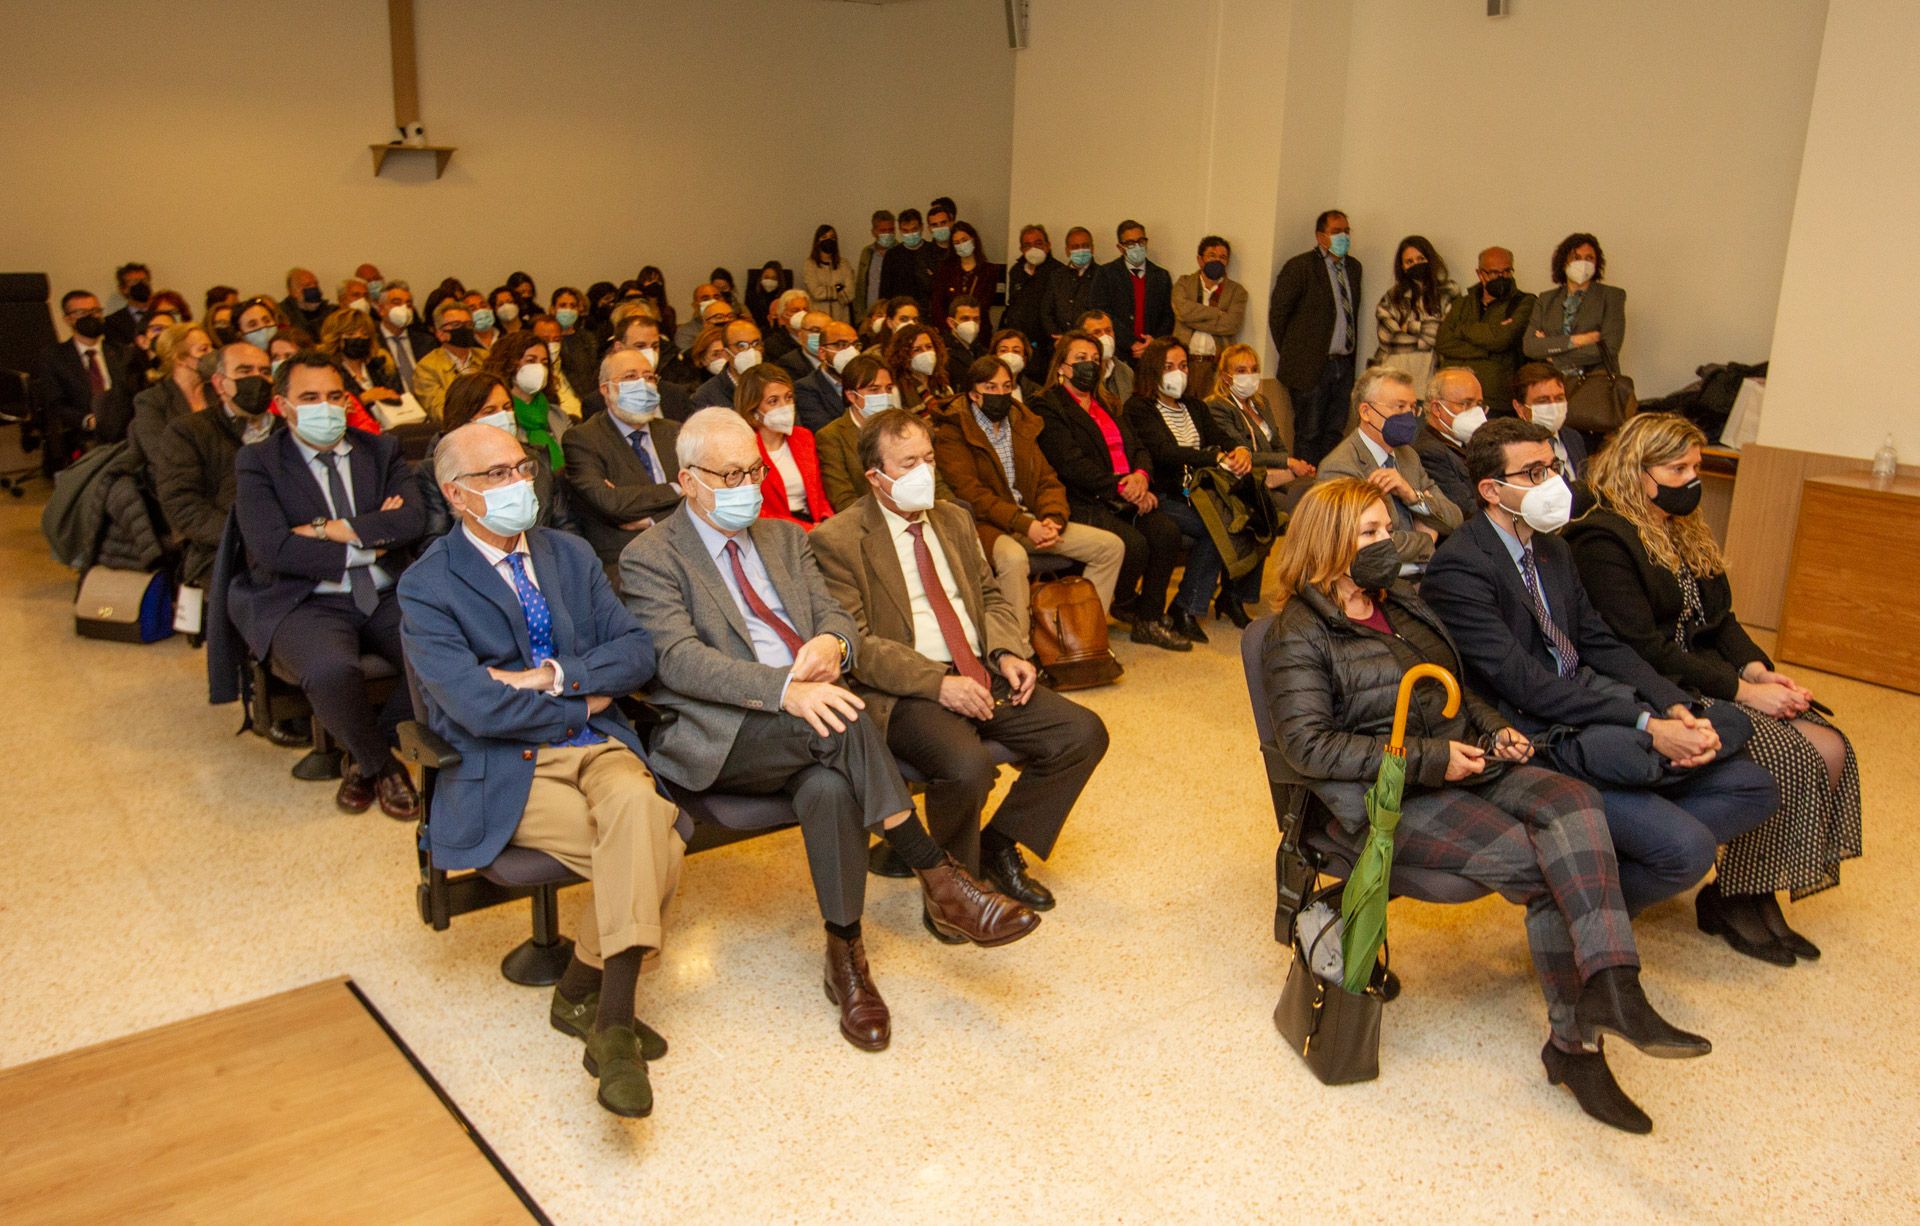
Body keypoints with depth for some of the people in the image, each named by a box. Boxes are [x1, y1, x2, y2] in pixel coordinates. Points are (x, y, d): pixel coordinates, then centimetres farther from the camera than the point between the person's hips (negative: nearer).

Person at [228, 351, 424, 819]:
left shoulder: (380, 449, 14)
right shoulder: (257, 463, 5)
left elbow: (413, 520, -4)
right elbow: (274, 548, -10)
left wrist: (332, 530, -10)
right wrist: (366, 547, -7)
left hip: (386, 599, 3)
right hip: (306, 605, -3)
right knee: (331, 670, -37)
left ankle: (363, 755, 1)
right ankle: (378, 765, -3)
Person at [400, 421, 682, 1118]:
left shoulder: (570, 555, 15)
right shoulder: (427, 587, -3)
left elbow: (636, 651, 6)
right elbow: (478, 707, -15)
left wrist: (554, 677, -10)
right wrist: (583, 705, -5)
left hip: (600, 746, 5)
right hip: (507, 770, -4)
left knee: (639, 808, -31)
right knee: (651, 855, -26)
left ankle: (586, 993, -16)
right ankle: (610, 1014, -8)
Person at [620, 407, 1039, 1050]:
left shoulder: (785, 538, 21)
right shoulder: (650, 558, 1)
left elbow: (836, 616, 15)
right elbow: (680, 659, -13)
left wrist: (831, 643, -13)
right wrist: (785, 688, -30)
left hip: (806, 724, 5)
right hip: (719, 738, -4)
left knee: (830, 786, -31)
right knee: (841, 717, -33)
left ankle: (846, 955, -19)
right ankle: (936, 877, -25)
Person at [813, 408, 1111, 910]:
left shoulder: (953, 519, 17)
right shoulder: (837, 540, -6)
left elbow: (991, 595, 23)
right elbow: (853, 643, -13)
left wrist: (1008, 652, 0)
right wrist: (936, 683, -22)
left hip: (982, 675, 7)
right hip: (904, 693, -7)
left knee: (1084, 733, -9)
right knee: (968, 766, -35)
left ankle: (999, 846, 9)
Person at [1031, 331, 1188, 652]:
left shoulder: (1109, 404, 26)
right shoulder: (1047, 408, 0)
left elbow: (1138, 448, 18)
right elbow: (1071, 464, -12)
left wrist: (1140, 476, -6)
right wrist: (1120, 486, -16)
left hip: (1128, 497, 7)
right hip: (1082, 502, -7)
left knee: (1167, 531, -21)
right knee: (1134, 544, -29)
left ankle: (1149, 619, -10)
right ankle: (1124, 605, 3)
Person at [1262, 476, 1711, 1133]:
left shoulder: (1402, 604, 22)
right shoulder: (1298, 633, -3)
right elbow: (1309, 745, -14)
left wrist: (1496, 729, 8)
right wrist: (1430, 759, -18)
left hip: (1466, 765, 7)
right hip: (1388, 798, -6)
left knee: (1572, 802, -24)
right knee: (1541, 866, -25)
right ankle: (1577, 1039, -11)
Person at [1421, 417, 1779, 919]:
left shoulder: (1553, 548, 15)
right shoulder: (1457, 567, -15)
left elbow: (1601, 644, 12)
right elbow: (1522, 682, -20)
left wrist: (1676, 706, -6)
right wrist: (1646, 724, -22)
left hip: (1590, 703, 9)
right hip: (1536, 740, -9)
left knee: (1754, 788, 4)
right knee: (1687, 848, -22)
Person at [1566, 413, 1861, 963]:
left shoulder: (1685, 532, 18)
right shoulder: (1603, 541, -12)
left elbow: (1719, 619, 18)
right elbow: (1641, 646, -19)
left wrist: (1758, 668, -3)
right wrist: (1742, 690, -18)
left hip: (1710, 679, 9)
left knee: (1833, 749, -10)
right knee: (1796, 758, -21)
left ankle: (1757, 896, -1)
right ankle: (1729, 900, -3)